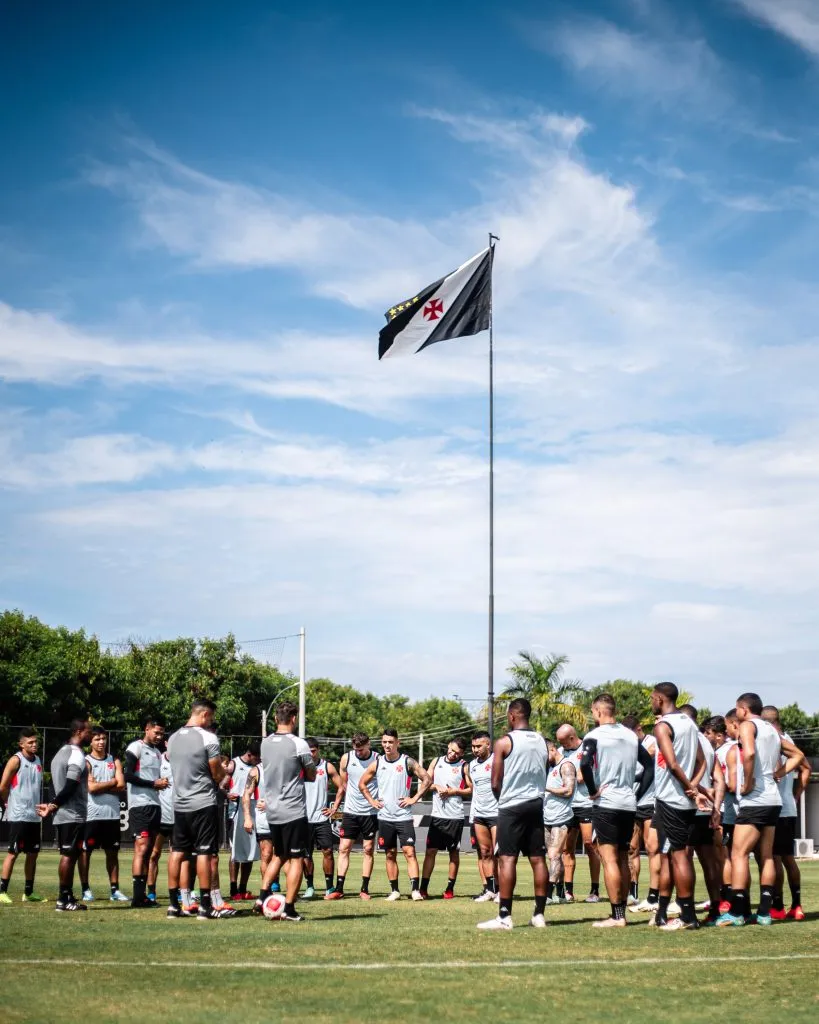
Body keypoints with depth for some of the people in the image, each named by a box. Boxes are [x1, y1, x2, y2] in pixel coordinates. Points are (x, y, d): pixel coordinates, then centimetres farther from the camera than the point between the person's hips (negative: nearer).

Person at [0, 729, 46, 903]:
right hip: (18, 816, -7)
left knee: (33, 853, 9)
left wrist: (39, 807, 13)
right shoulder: (16, 760, -9)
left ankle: (28, 892, 16)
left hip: (34, 816, 7)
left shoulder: (38, 761, 12)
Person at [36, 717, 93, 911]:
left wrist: (52, 804, 7)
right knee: (69, 855, -7)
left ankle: (68, 897, 14)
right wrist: (53, 805, -14)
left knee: (68, 855, 12)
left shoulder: (61, 752, 17)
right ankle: (63, 900, -6)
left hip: (62, 815, 10)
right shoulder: (77, 755, -15)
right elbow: (70, 787, -20)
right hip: (74, 815, -10)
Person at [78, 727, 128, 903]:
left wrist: (100, 787, -9)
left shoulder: (114, 761, 12)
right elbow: (91, 787, -14)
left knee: (112, 852, 7)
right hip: (91, 814, -4)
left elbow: (121, 785, -1)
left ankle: (114, 890, 11)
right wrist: (112, 782, -3)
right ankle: (85, 890, 8)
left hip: (112, 814, 4)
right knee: (85, 851, 1)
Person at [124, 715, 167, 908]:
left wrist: (161, 783, 5)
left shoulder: (158, 752, 19)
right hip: (140, 805, -8)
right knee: (141, 849, -13)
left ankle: (143, 894, 11)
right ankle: (137, 896, -14)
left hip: (154, 804, 8)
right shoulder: (135, 748, -6)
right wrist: (154, 783, -13)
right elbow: (128, 775, -14)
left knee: (148, 851, 8)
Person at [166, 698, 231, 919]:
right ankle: (205, 906, -3)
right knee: (204, 853, -3)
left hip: (179, 803, 6)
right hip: (204, 803, -6)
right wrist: (224, 770, 14)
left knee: (178, 852, 9)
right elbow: (218, 774, -9)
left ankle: (173, 904, 11)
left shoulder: (173, 738, 9)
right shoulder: (208, 738, -12)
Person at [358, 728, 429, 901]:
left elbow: (427, 779, -5)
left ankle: (415, 889, -14)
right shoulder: (377, 763, 6)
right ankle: (394, 890, 14)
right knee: (390, 854, 8)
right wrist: (371, 801, 7)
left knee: (409, 852, -10)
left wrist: (414, 798, -9)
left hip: (404, 816, -3)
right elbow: (362, 783, 17)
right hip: (384, 817, 3)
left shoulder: (407, 762, -4)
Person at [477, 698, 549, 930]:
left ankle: (504, 916, -8)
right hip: (536, 804, 6)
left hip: (512, 806, -5)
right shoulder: (542, 742, 9)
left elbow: (495, 783, -7)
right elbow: (545, 776, 15)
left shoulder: (504, 742, -9)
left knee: (507, 859, -5)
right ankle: (539, 914, 8)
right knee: (538, 859, 6)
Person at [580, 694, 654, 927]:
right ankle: (621, 913, 17)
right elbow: (650, 765, 13)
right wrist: (638, 794, 13)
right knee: (622, 859, 13)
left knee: (609, 859, -5)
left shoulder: (594, 735, -7)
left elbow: (585, 764, -23)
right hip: (629, 805, 6)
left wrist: (593, 791, -10)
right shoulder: (631, 735, 12)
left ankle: (616, 916, -8)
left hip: (605, 804, -6)